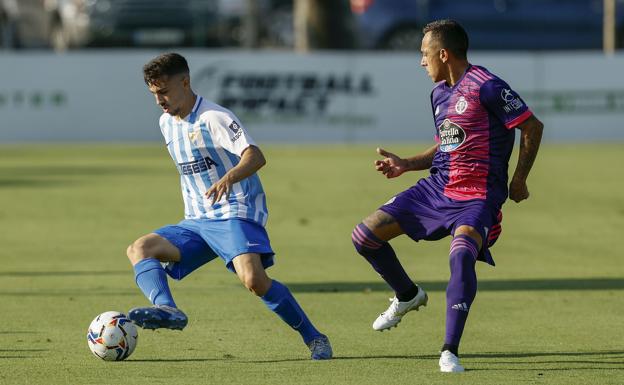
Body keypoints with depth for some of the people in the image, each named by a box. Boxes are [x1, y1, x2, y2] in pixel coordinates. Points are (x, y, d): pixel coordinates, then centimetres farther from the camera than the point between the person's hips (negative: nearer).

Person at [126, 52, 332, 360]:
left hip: (236, 215, -8)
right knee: (139, 249, -12)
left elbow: (255, 156, -25)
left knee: (253, 279, -30)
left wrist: (228, 178, -44)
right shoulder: (167, 123, 14)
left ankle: (313, 338, -16)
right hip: (196, 222, 8)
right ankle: (167, 310, -38)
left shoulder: (213, 118, -11)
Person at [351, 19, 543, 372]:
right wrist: (406, 165, 10)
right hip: (437, 186, 8)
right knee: (365, 236, 2)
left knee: (462, 253, -35)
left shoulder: (486, 87, -15)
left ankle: (450, 352, -27)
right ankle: (408, 296, 27)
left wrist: (519, 180, -9)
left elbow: (533, 126, -12)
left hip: (477, 197, -8)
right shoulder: (439, 93, 12)